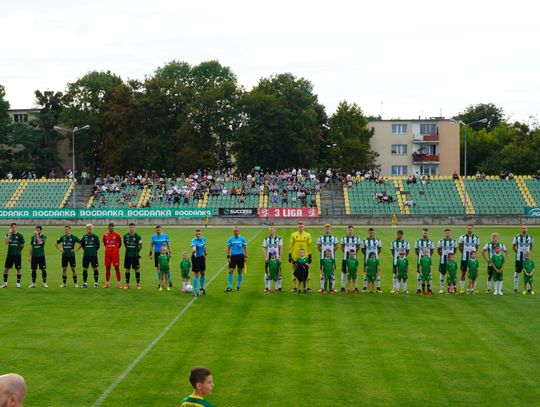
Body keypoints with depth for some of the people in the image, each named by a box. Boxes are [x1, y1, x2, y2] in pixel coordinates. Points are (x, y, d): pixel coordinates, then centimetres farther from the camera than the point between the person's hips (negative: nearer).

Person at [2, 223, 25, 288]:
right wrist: (9, 234, -18)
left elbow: (22, 245, 7)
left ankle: (18, 283, 13)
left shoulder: (20, 235, -2)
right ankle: (5, 283, 10)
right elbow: (6, 242, -14)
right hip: (10, 254, 2)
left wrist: (18, 250, 8)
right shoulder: (8, 234, 3)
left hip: (17, 255, -2)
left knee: (18, 269, 2)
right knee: (6, 268, 0)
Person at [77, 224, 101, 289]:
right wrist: (86, 250, 13)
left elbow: (98, 245, 6)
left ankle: (96, 283, 5)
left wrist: (94, 250, 7)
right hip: (86, 255, 3)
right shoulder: (84, 237, 4)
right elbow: (82, 244, 18)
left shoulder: (95, 237, -3)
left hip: (94, 255, -2)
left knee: (95, 269, -2)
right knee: (84, 269, 5)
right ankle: (84, 283, 13)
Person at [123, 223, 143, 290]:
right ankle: (127, 284, 14)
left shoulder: (137, 236, -6)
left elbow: (140, 246, 5)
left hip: (135, 256, -3)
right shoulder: (125, 236, 3)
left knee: (137, 269, 1)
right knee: (127, 269, 5)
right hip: (127, 256, 3)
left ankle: (138, 284, 10)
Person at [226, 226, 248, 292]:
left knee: (240, 271, 6)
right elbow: (228, 248, 7)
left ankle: (238, 286, 19)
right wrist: (228, 257, -1)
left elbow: (245, 248, 6)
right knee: (230, 271, -7)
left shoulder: (242, 239, 2)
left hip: (240, 256, 0)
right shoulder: (230, 239, 3)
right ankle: (229, 287, -5)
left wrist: (246, 256, -1)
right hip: (233, 256, 0)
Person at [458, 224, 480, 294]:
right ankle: (462, 288, 9)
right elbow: (460, 247, 7)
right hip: (464, 258, -2)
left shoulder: (476, 238, 5)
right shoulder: (462, 237, -1)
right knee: (463, 273, 2)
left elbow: (477, 247, 15)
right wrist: (464, 252, 1)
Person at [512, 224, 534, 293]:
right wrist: (517, 252, 4)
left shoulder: (530, 237, 3)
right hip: (519, 258, -2)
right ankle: (515, 288, 11)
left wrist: (529, 252, 7)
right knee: (517, 272, 3)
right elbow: (513, 246, 9)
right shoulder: (517, 237, -3)